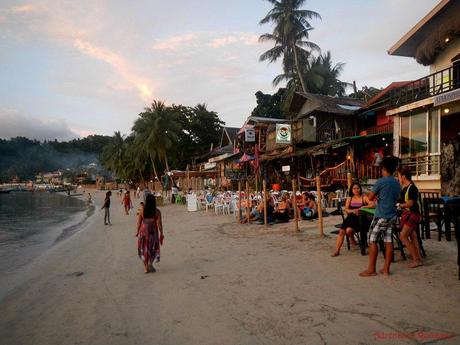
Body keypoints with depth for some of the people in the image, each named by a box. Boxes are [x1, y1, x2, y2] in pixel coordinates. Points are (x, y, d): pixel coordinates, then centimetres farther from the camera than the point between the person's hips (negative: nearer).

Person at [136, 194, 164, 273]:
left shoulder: (142, 211, -8)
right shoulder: (157, 212, -10)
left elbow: (139, 223, -2)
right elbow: (159, 224, -9)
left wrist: (137, 231, 12)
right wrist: (161, 234, 0)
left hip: (143, 231, 1)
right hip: (153, 232, -1)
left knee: (144, 249, 15)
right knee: (153, 249, 17)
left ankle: (145, 267, 18)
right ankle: (150, 263, -2)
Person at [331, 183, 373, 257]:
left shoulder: (364, 197, 4)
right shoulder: (349, 198, 15)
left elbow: (373, 204, -10)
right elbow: (346, 210, 7)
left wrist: (362, 207, -20)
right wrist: (353, 211, -14)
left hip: (359, 219, -4)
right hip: (350, 218, 4)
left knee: (349, 230, -29)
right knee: (341, 231, -18)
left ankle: (352, 239, 8)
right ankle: (337, 251, -13)